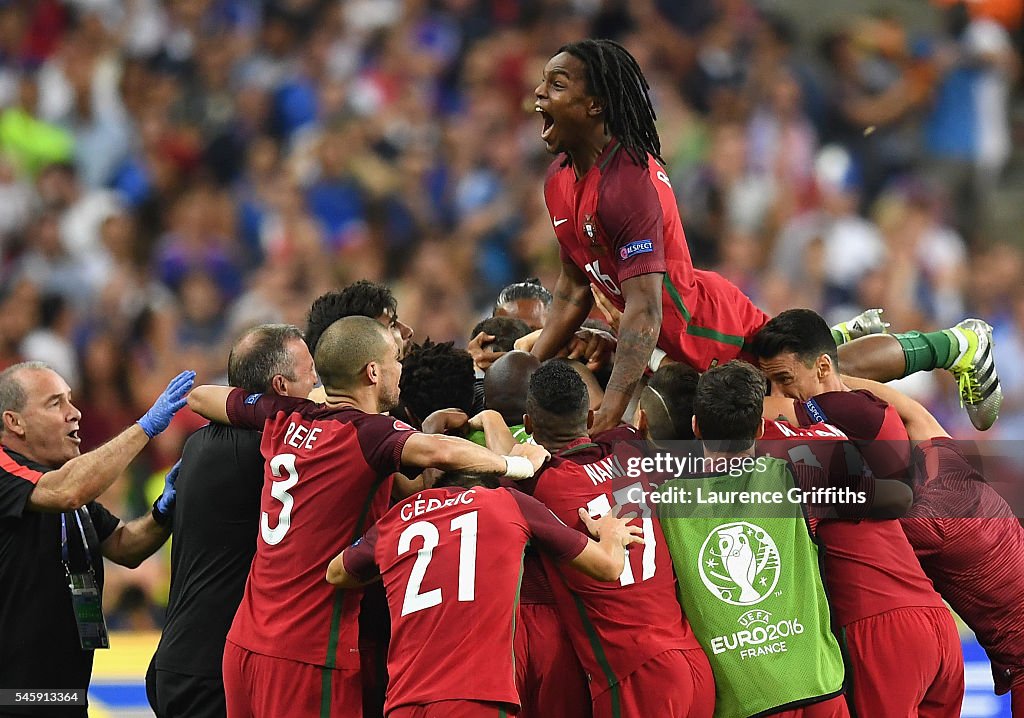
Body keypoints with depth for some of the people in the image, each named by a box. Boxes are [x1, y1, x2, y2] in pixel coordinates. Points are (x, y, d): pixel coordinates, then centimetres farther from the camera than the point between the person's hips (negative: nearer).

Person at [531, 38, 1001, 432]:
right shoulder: (560, 178, -3)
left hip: (704, 324, -9)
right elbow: (574, 290, 9)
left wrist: (604, 426, -41)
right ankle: (849, 333, 51)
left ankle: (960, 345, 24)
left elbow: (644, 311, -37)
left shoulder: (627, 185, -32)